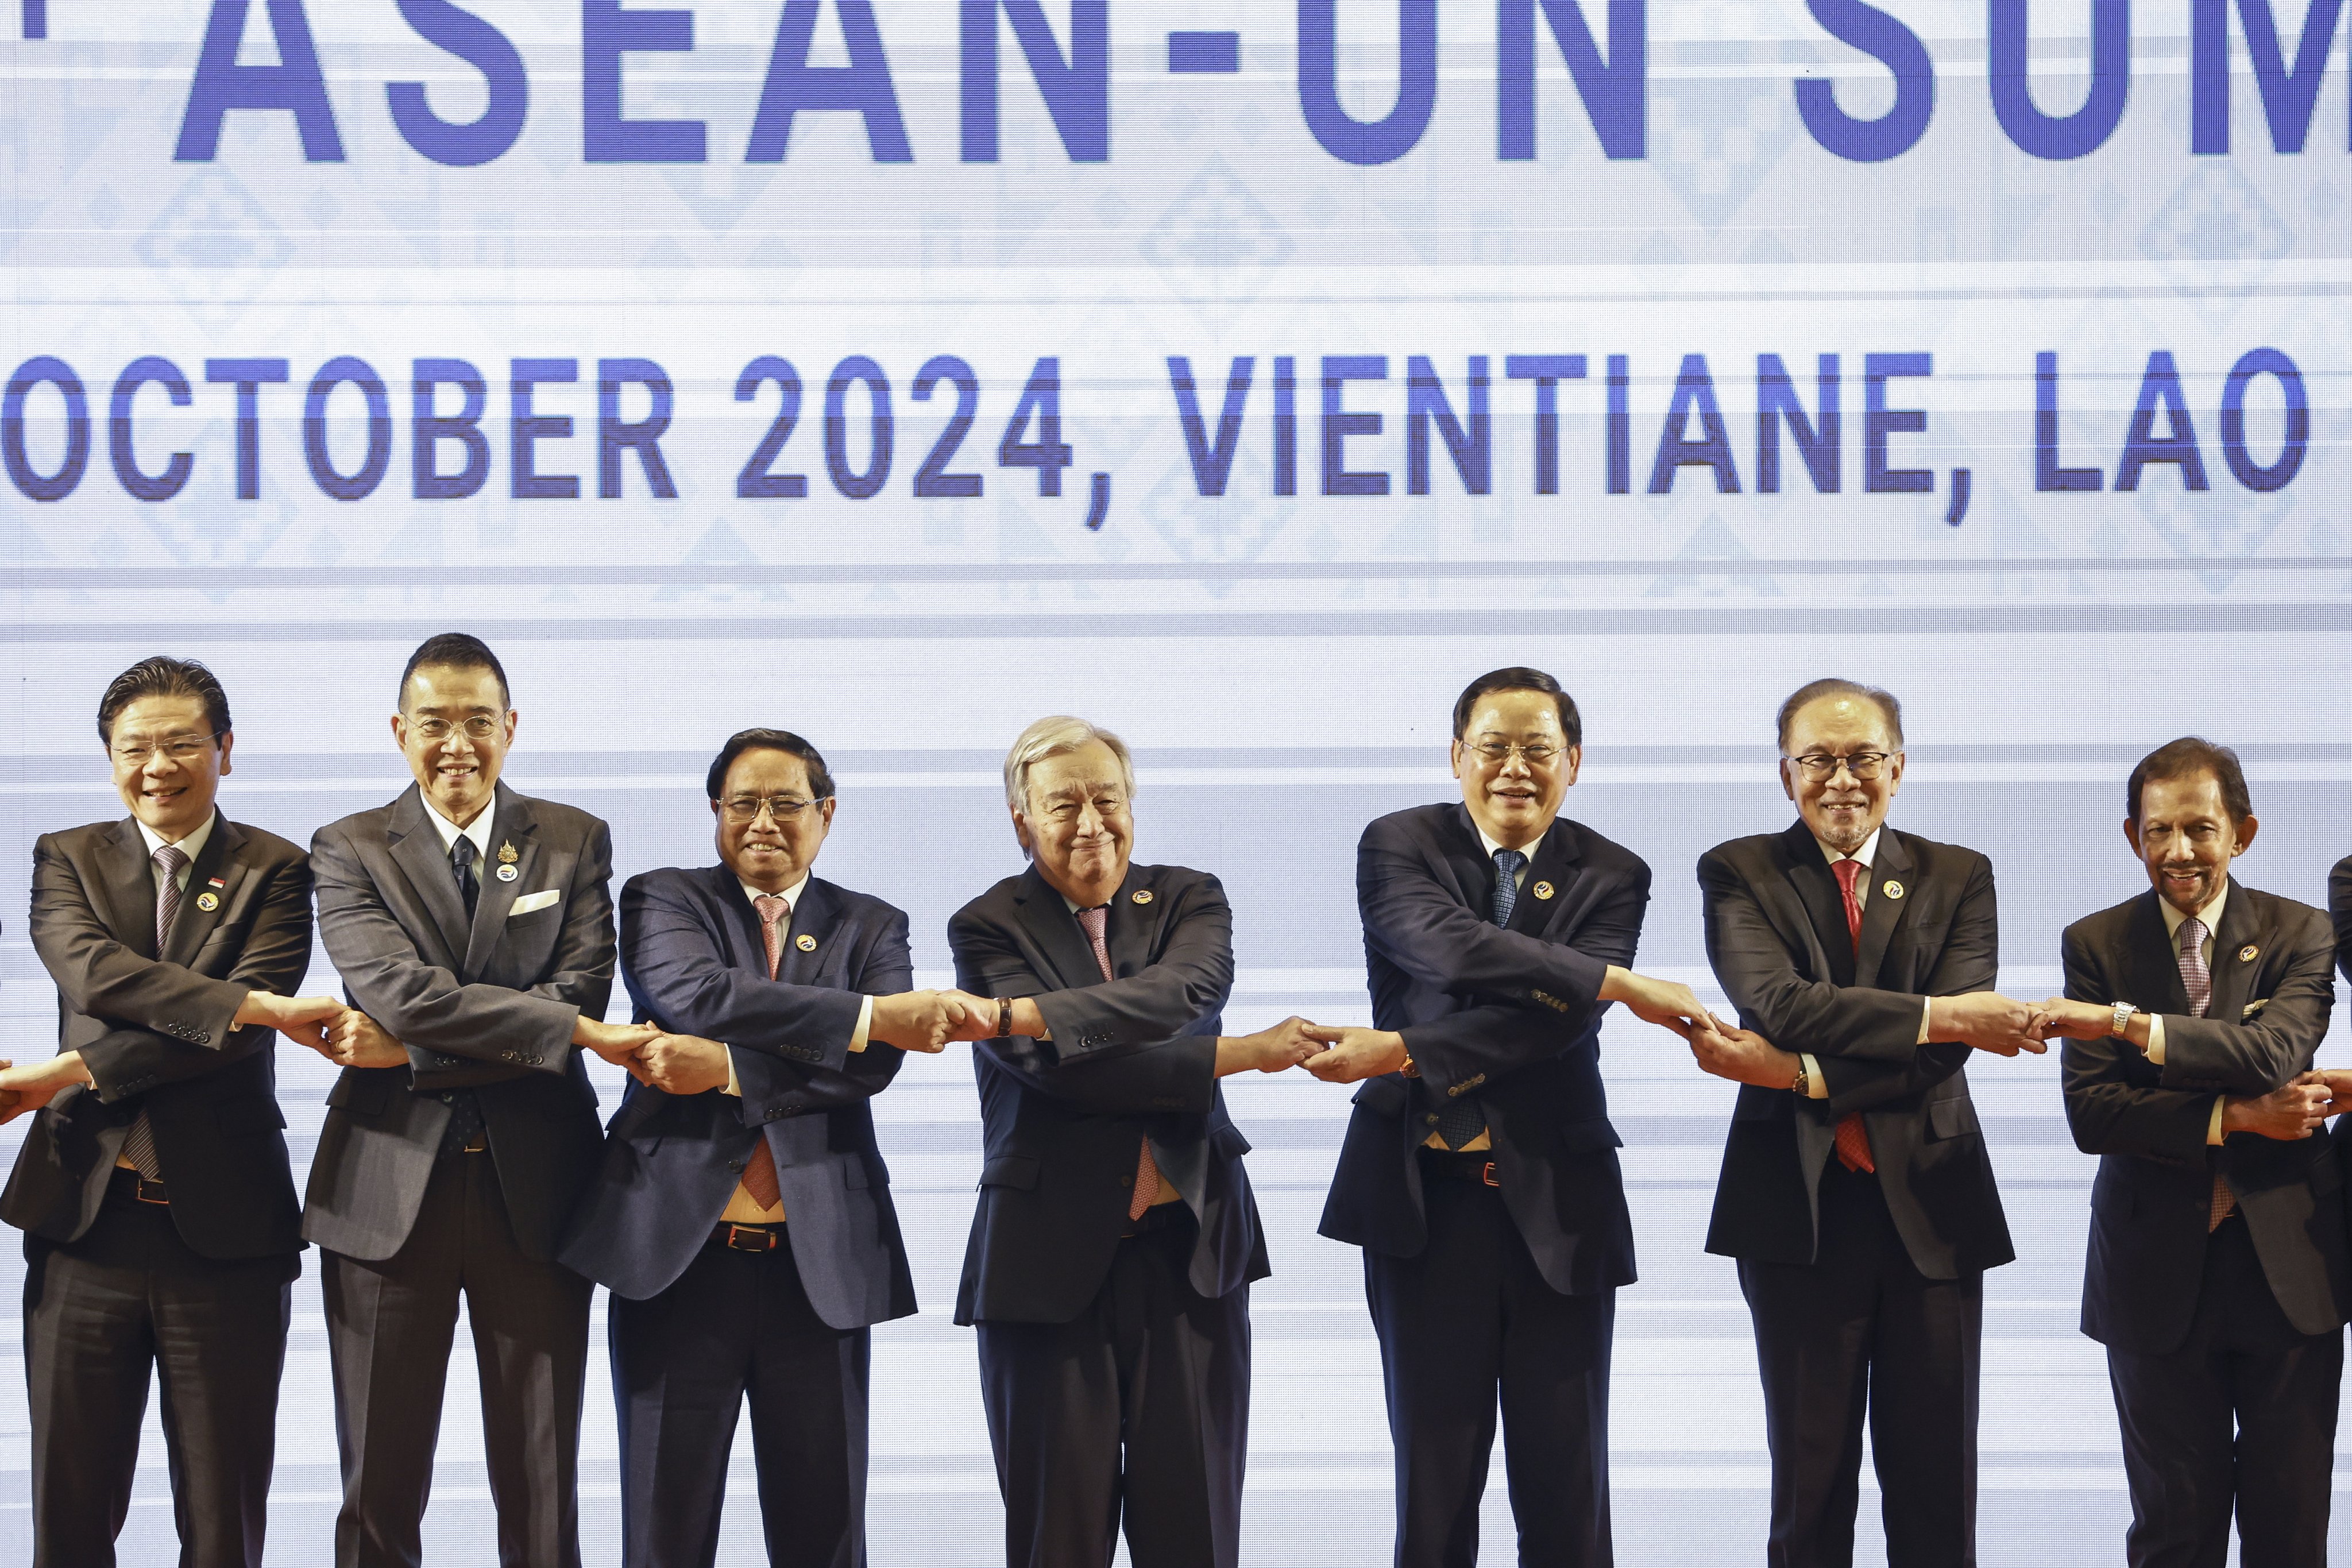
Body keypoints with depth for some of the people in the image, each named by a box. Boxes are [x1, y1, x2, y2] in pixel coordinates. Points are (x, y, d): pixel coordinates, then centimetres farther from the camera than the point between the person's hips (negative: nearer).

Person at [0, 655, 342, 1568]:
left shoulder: (272, 873, 5)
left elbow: (234, 1038, -9)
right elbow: (93, 973, -11)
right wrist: (258, 1004, -21)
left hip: (224, 1228, -1)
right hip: (84, 1220, 1)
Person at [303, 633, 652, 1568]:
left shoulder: (575, 843, 7)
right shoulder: (351, 851, 3)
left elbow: (581, 994, -6)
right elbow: (406, 994, -12)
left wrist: (411, 1049, -13)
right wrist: (576, 1030, -18)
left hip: (533, 1185, 1)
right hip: (390, 1191, -1)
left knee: (541, 1488, 4)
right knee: (379, 1490, 4)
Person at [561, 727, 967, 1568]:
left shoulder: (872, 927, 12)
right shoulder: (662, 900, 8)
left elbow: (874, 1063, -6)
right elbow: (699, 993, -14)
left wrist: (725, 1070, -17)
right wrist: (870, 1015, -17)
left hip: (820, 1267, 1)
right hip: (678, 1250, -1)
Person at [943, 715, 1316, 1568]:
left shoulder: (1188, 900, 9)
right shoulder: (988, 928, 1)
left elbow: (1187, 989, -14)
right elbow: (1052, 1073, -13)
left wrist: (1026, 1015, -26)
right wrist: (1242, 1056, -15)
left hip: (1190, 1246, 2)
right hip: (1053, 1255, -2)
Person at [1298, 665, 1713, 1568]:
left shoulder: (1611, 877, 3)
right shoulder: (1399, 846, 1)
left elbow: (1557, 1021, -12)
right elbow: (1448, 947, -20)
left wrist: (1400, 1053, -22)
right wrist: (1620, 984, -23)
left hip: (1557, 1203, 1)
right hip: (1426, 1199, -1)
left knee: (1567, 1491, 2)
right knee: (1434, 1485, 5)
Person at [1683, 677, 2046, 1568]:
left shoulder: (1959, 879, 8)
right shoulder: (1739, 874, 5)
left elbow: (1945, 1051, -6)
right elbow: (1780, 1002, -13)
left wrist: (1797, 1071, -16)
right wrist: (1939, 1016, -19)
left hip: (1931, 1206, 1)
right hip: (1798, 1205, -1)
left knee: (1936, 1493, 3)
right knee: (1811, 1479, 4)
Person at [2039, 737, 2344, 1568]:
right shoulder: (2096, 944, 1)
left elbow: (2275, 1055, -19)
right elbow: (2090, 1114, -8)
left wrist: (2125, 1023, -25)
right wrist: (2235, 1119, -17)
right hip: (2160, 1272, 0)